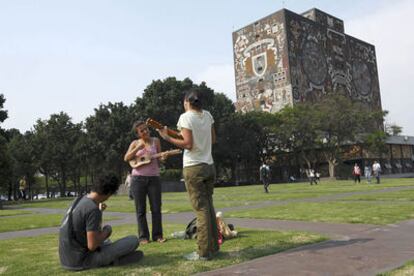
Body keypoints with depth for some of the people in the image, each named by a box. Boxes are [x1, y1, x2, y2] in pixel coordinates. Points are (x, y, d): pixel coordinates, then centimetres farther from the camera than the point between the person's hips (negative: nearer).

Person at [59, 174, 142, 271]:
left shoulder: (80, 200, 5)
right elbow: (92, 246, -22)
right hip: (82, 260, -9)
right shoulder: (93, 210, -23)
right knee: (133, 240, -11)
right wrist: (106, 232, -4)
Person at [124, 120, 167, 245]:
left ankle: (157, 235, 10)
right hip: (138, 178, 0)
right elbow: (126, 158, -5)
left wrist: (163, 158, -12)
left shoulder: (155, 141, 7)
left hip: (154, 178, 0)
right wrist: (138, 148, -15)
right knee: (140, 210, 3)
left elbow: (158, 160, 10)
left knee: (156, 208, 0)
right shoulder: (135, 143, 7)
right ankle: (143, 236, 11)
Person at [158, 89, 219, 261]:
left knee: (201, 208, -4)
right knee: (208, 206, 13)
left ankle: (204, 252, 2)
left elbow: (188, 144, -16)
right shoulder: (207, 115, 8)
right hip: (209, 166, 6)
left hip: (193, 168, -6)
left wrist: (167, 138, -9)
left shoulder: (186, 117, -9)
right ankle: (213, 246, 19)